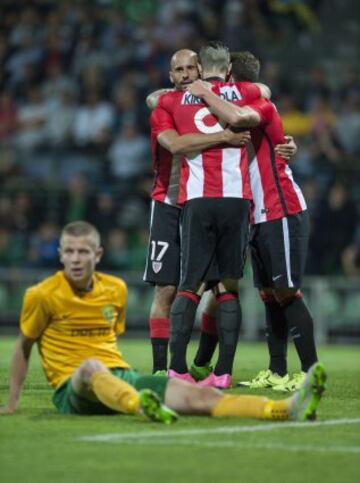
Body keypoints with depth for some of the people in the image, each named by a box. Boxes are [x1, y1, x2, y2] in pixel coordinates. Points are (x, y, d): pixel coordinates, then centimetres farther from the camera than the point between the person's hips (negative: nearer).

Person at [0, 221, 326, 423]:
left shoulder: (115, 289, 12)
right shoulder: (42, 295, -2)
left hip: (121, 375, 5)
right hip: (73, 387, -5)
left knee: (197, 395, -18)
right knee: (90, 366, -42)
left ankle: (289, 409, -38)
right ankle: (143, 407, -76)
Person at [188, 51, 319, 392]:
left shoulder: (262, 107, -11)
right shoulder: (236, 108, 17)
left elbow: (237, 118, -33)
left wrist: (204, 93, -19)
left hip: (283, 213, -9)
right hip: (261, 218, 9)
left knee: (286, 292, -11)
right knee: (269, 293, 8)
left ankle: (311, 371, -10)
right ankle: (276, 372, 10)